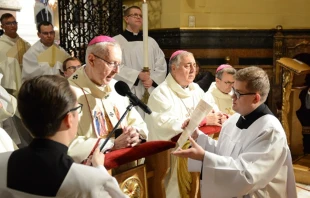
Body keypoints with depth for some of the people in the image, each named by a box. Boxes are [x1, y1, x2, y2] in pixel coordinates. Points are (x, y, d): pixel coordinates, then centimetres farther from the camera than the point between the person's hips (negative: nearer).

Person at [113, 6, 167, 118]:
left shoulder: (151, 41, 14)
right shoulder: (116, 41, -1)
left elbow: (162, 65, 10)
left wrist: (152, 80, -7)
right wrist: (138, 75, -15)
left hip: (150, 94, 5)